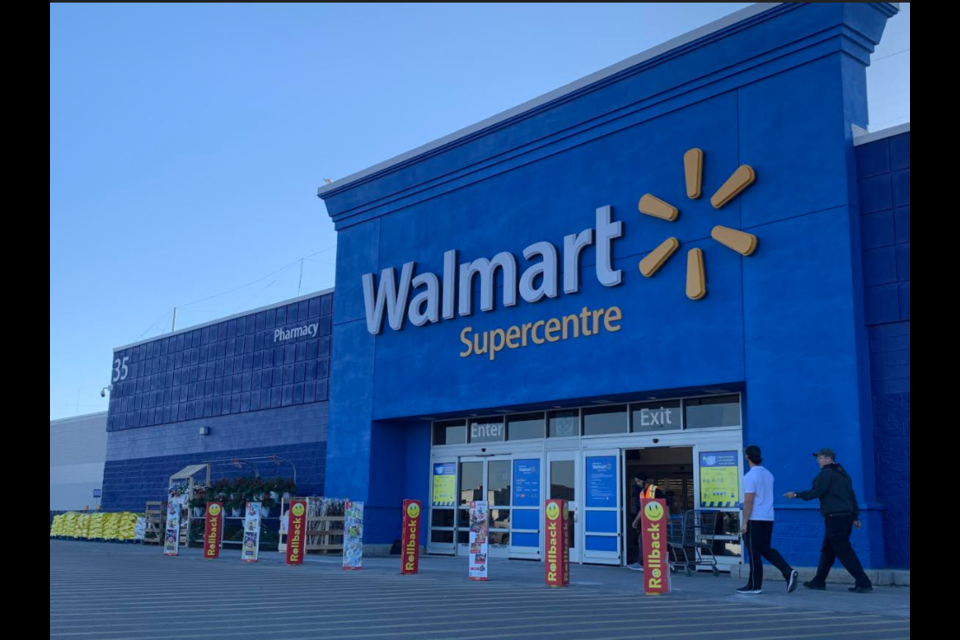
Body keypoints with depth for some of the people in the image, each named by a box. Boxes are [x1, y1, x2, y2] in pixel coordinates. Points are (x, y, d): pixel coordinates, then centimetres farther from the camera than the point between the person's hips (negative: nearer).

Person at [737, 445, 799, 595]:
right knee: (766, 550, 15)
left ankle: (754, 586, 7)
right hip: (768, 518, 7)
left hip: (755, 519, -7)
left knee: (754, 553, 0)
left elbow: (748, 501, -18)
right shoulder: (768, 474, 10)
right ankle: (788, 572, -1)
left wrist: (744, 522, -15)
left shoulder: (750, 476, -14)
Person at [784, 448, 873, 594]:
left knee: (844, 551, -7)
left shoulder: (826, 473, -8)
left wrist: (797, 495, -4)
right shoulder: (843, 474, 19)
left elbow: (816, 492, -13)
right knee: (827, 550, 14)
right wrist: (855, 516, 18)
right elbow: (852, 496, 18)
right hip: (847, 516, 9)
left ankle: (864, 583, -10)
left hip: (834, 517, -9)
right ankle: (818, 581, 18)